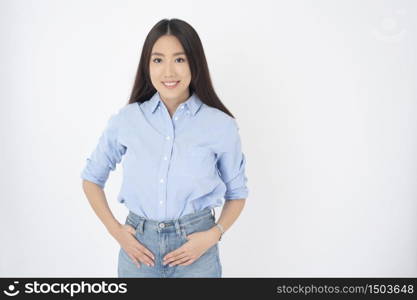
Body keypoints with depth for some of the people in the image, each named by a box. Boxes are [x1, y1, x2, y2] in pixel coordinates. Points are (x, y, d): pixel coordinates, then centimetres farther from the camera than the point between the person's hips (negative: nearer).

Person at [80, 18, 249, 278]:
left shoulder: (222, 126, -8)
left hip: (195, 250, -1)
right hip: (139, 249, 1)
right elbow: (91, 179, 8)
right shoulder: (125, 120, -5)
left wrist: (213, 235, -11)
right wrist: (116, 230, -2)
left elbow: (237, 193, 4)